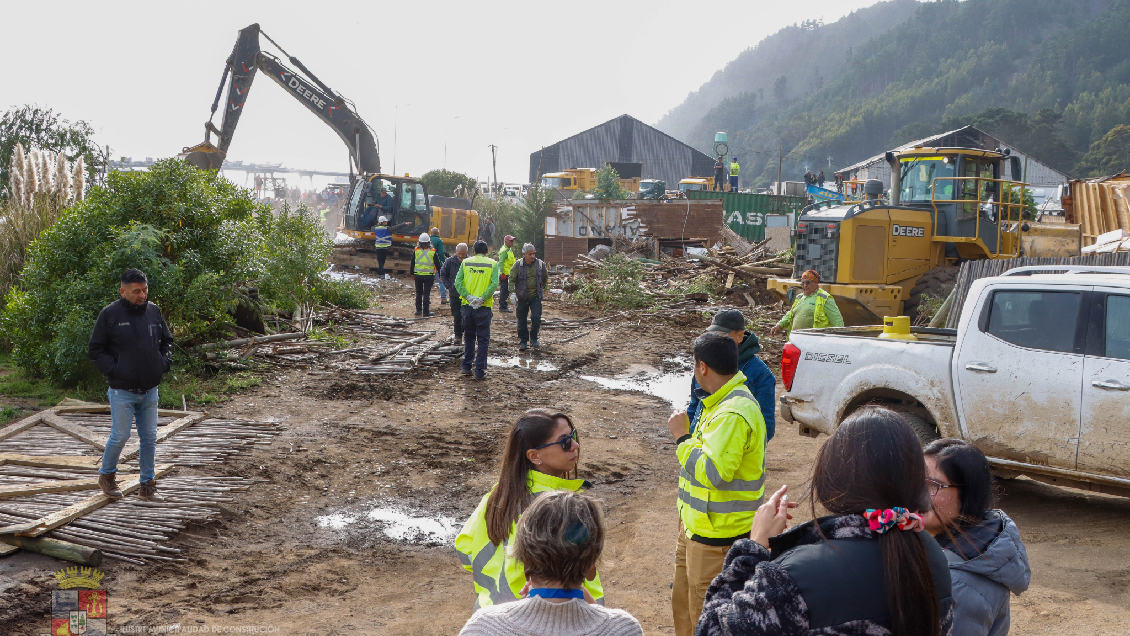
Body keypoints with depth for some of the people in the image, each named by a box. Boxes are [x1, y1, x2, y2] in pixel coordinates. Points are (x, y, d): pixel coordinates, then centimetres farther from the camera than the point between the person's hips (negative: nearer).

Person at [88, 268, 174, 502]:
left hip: (150, 390, 4)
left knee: (149, 438, 8)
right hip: (122, 391, -4)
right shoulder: (110, 314, -7)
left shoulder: (154, 311, 6)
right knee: (120, 436, 1)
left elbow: (166, 341, 19)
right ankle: (106, 475, 25)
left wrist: (165, 362, 3)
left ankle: (148, 484, 20)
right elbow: (95, 349, -2)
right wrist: (113, 369, -13)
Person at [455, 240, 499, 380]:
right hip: (483, 307, -3)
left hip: (467, 305, 3)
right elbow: (494, 284, -14)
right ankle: (480, 371, 0)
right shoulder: (492, 264, -1)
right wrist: (483, 298, -13)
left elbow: (458, 282, -5)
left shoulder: (465, 262, 5)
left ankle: (466, 367, 22)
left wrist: (468, 296, -9)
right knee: (483, 339, 3)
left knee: (469, 337, 17)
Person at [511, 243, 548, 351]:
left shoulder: (540, 264, -1)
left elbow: (545, 278, 17)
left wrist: (543, 290, 19)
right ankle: (523, 341, 20)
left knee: (536, 318, -10)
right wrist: (512, 292, -13)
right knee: (522, 320, 6)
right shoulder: (518, 265, -6)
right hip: (522, 297, 0)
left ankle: (533, 339, 10)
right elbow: (511, 279, -3)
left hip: (535, 297, 0)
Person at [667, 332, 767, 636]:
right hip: (697, 526, 10)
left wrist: (682, 437, -21)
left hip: (717, 536, -10)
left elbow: (712, 472, -32)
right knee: (683, 605, 23)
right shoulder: (722, 402, 9)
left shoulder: (734, 413, -26)